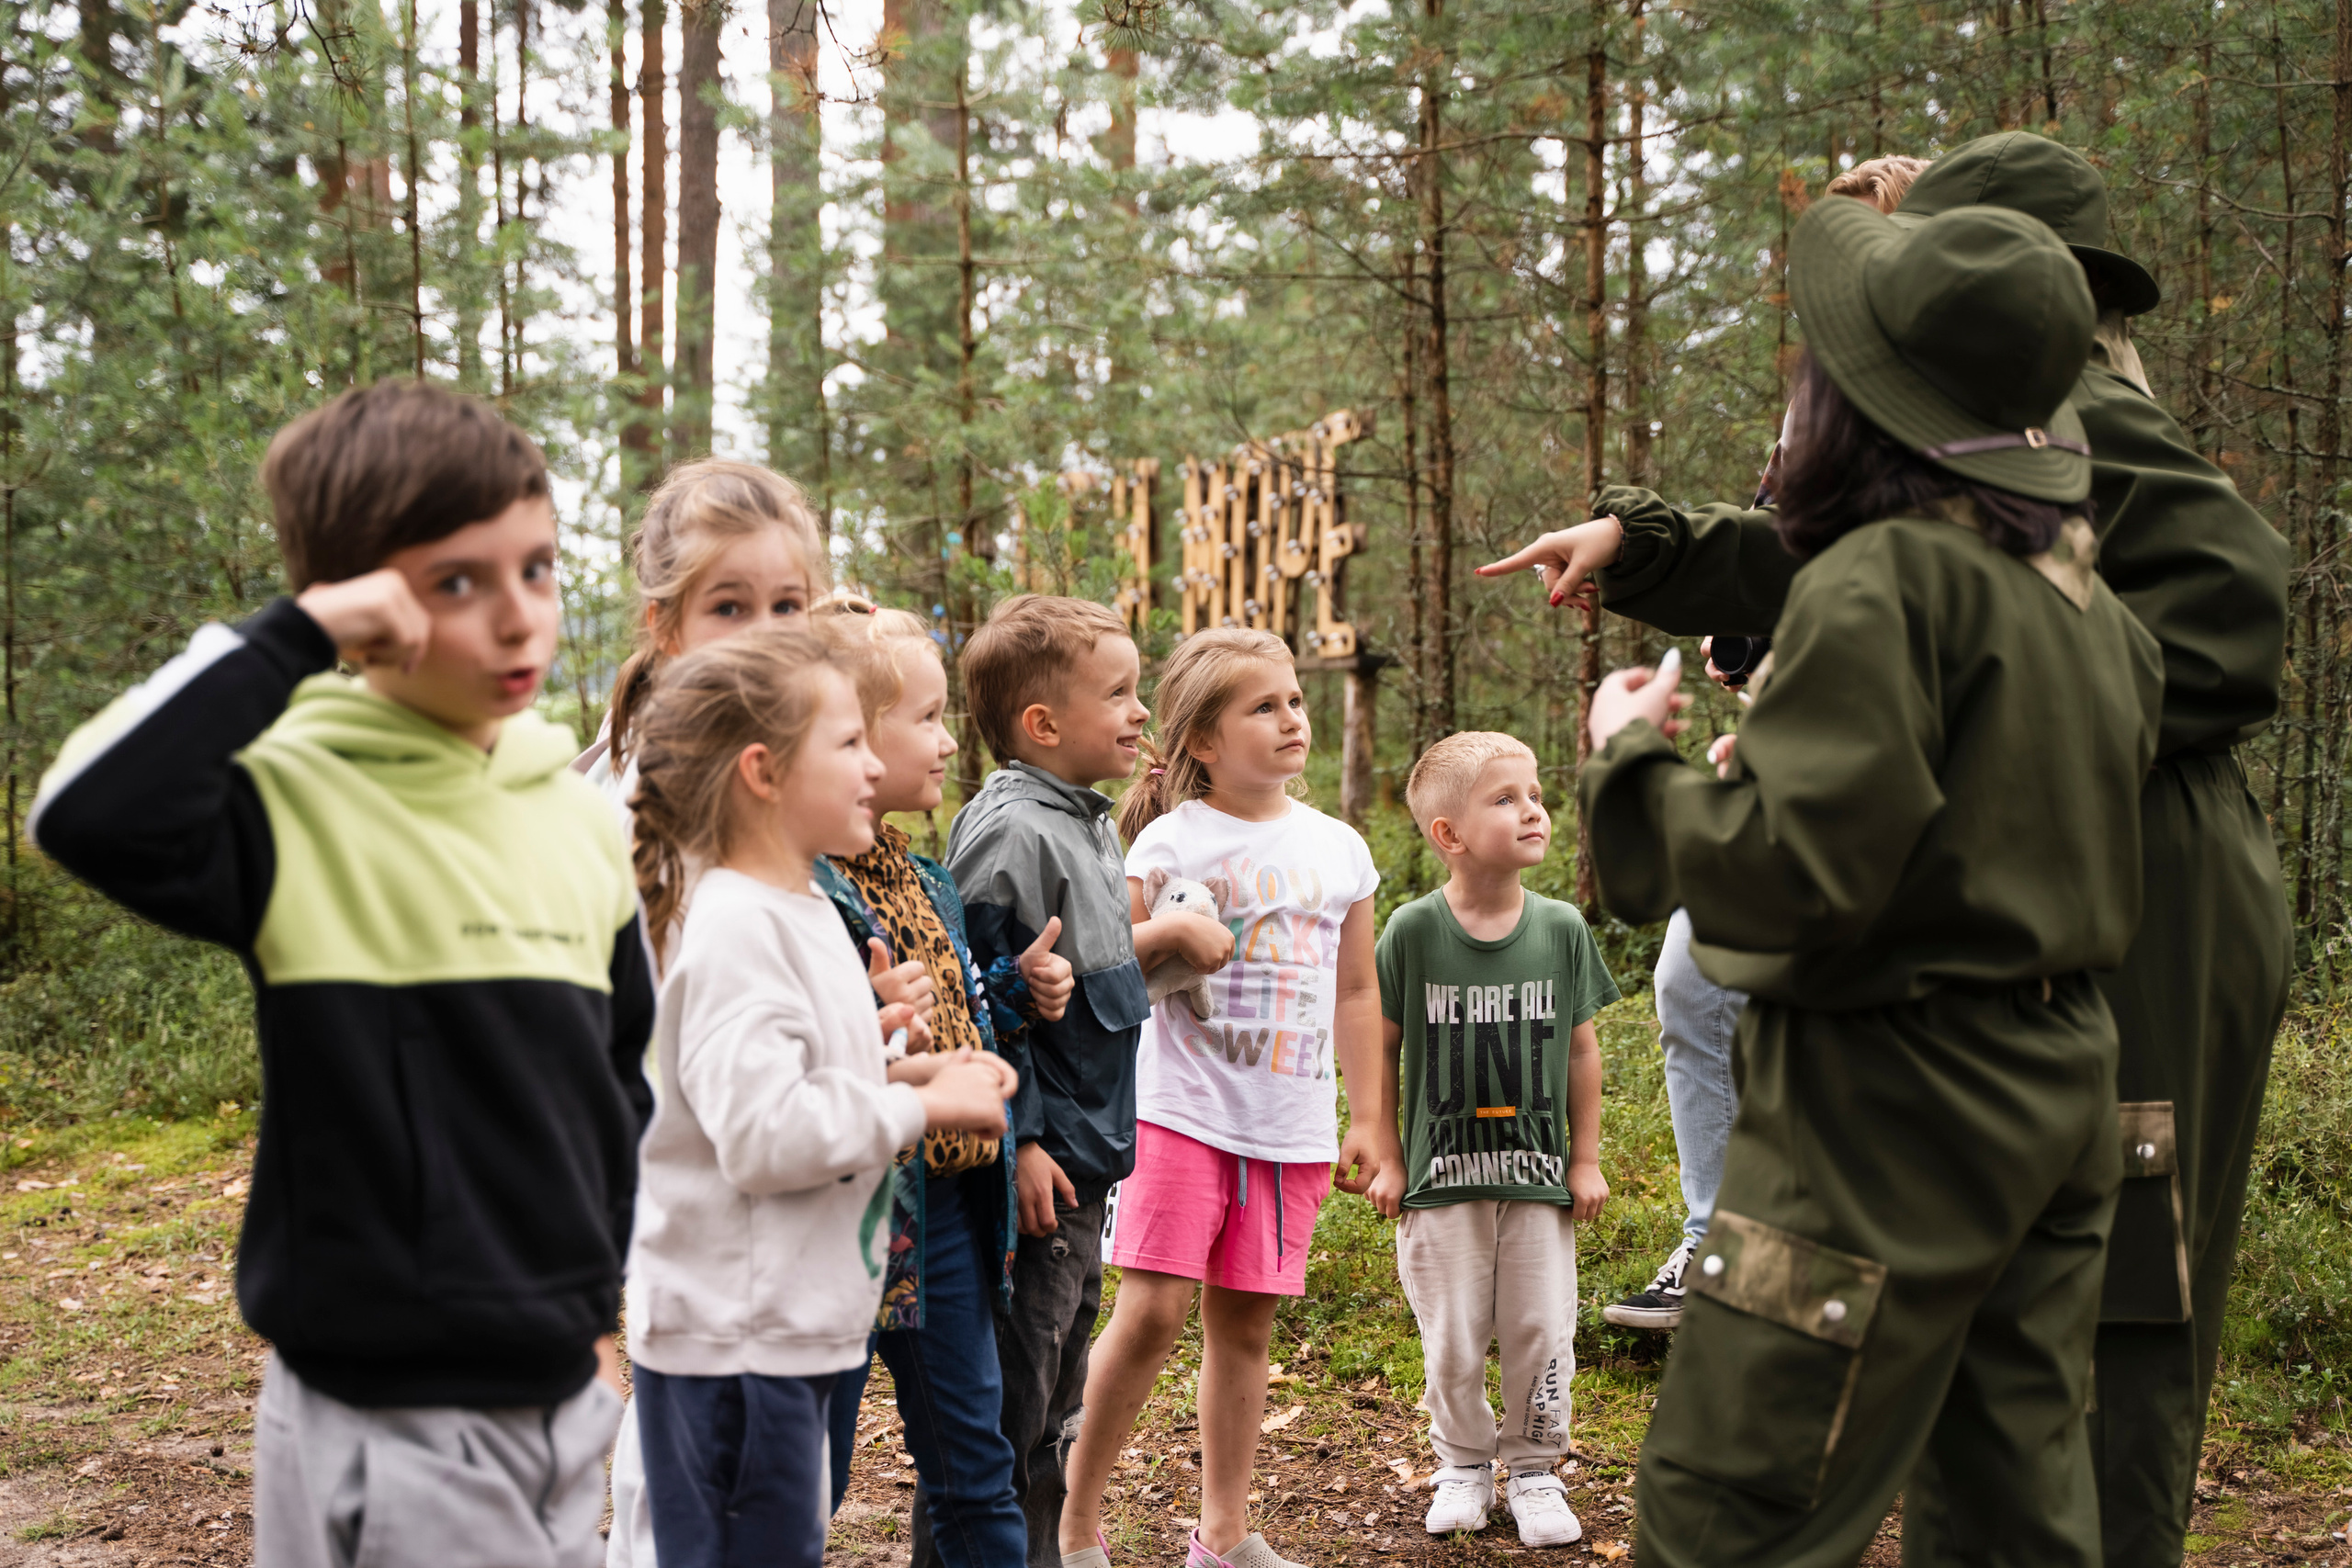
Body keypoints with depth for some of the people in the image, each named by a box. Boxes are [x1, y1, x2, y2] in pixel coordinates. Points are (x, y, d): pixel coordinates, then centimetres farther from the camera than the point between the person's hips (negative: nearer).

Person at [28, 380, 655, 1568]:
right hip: (384, 1417, -6)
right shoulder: (295, 800, -12)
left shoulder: (577, 821, 6)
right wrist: (290, 637, -26)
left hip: (561, 1400, 6)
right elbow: (89, 813, -33)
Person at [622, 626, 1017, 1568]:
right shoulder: (734, 927, -20)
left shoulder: (802, 909, 12)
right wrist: (921, 1106, -17)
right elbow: (762, 1132, -29)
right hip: (734, 1337, -10)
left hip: (792, 1320, 10)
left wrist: (903, 1073, 5)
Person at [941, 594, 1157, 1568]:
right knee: (1005, 1401, -3)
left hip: (1080, 1161, 10)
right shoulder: (1010, 831, -16)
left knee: (1053, 1393, 17)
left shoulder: (1089, 826, 14)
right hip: (1032, 1167, -10)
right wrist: (1016, 1141, -20)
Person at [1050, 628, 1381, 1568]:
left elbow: (1355, 991, 16)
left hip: (1293, 1128, 4)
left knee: (1244, 1322, 9)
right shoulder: (1170, 840, -4)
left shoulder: (1339, 849, 9)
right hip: (1184, 1111, -4)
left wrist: (1369, 1116, 15)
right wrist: (1170, 934, -23)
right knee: (1152, 1311, -11)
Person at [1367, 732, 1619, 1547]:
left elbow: (1581, 1049, 6)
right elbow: (1382, 1046, 0)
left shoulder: (1561, 928, -2)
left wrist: (1587, 1159, 6)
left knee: (1542, 1334, 4)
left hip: (1538, 1175, 2)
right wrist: (1386, 1158, 1)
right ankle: (1463, 1464, 27)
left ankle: (1534, 1470, 22)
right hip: (1443, 1176, -1)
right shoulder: (1413, 931, -8)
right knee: (1452, 1343, 6)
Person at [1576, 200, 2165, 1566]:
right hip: (2059, 1088, 9)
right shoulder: (2084, 600, 11)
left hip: (1896, 1098, -9)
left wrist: (1633, 760, -6)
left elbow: (1795, 873, -23)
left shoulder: (1883, 581, -17)